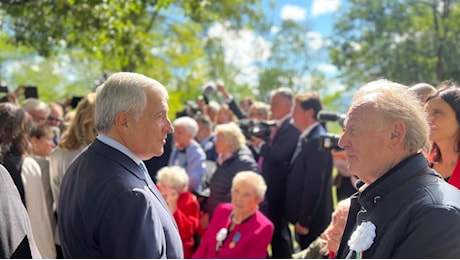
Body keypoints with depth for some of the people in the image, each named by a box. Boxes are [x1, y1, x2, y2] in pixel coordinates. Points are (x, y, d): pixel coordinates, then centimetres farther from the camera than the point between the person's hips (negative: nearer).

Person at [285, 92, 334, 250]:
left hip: (313, 220, -9)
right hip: (304, 218, 9)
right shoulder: (307, 137, 11)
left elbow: (315, 183, -22)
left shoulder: (318, 139, -19)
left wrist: (304, 220, -19)